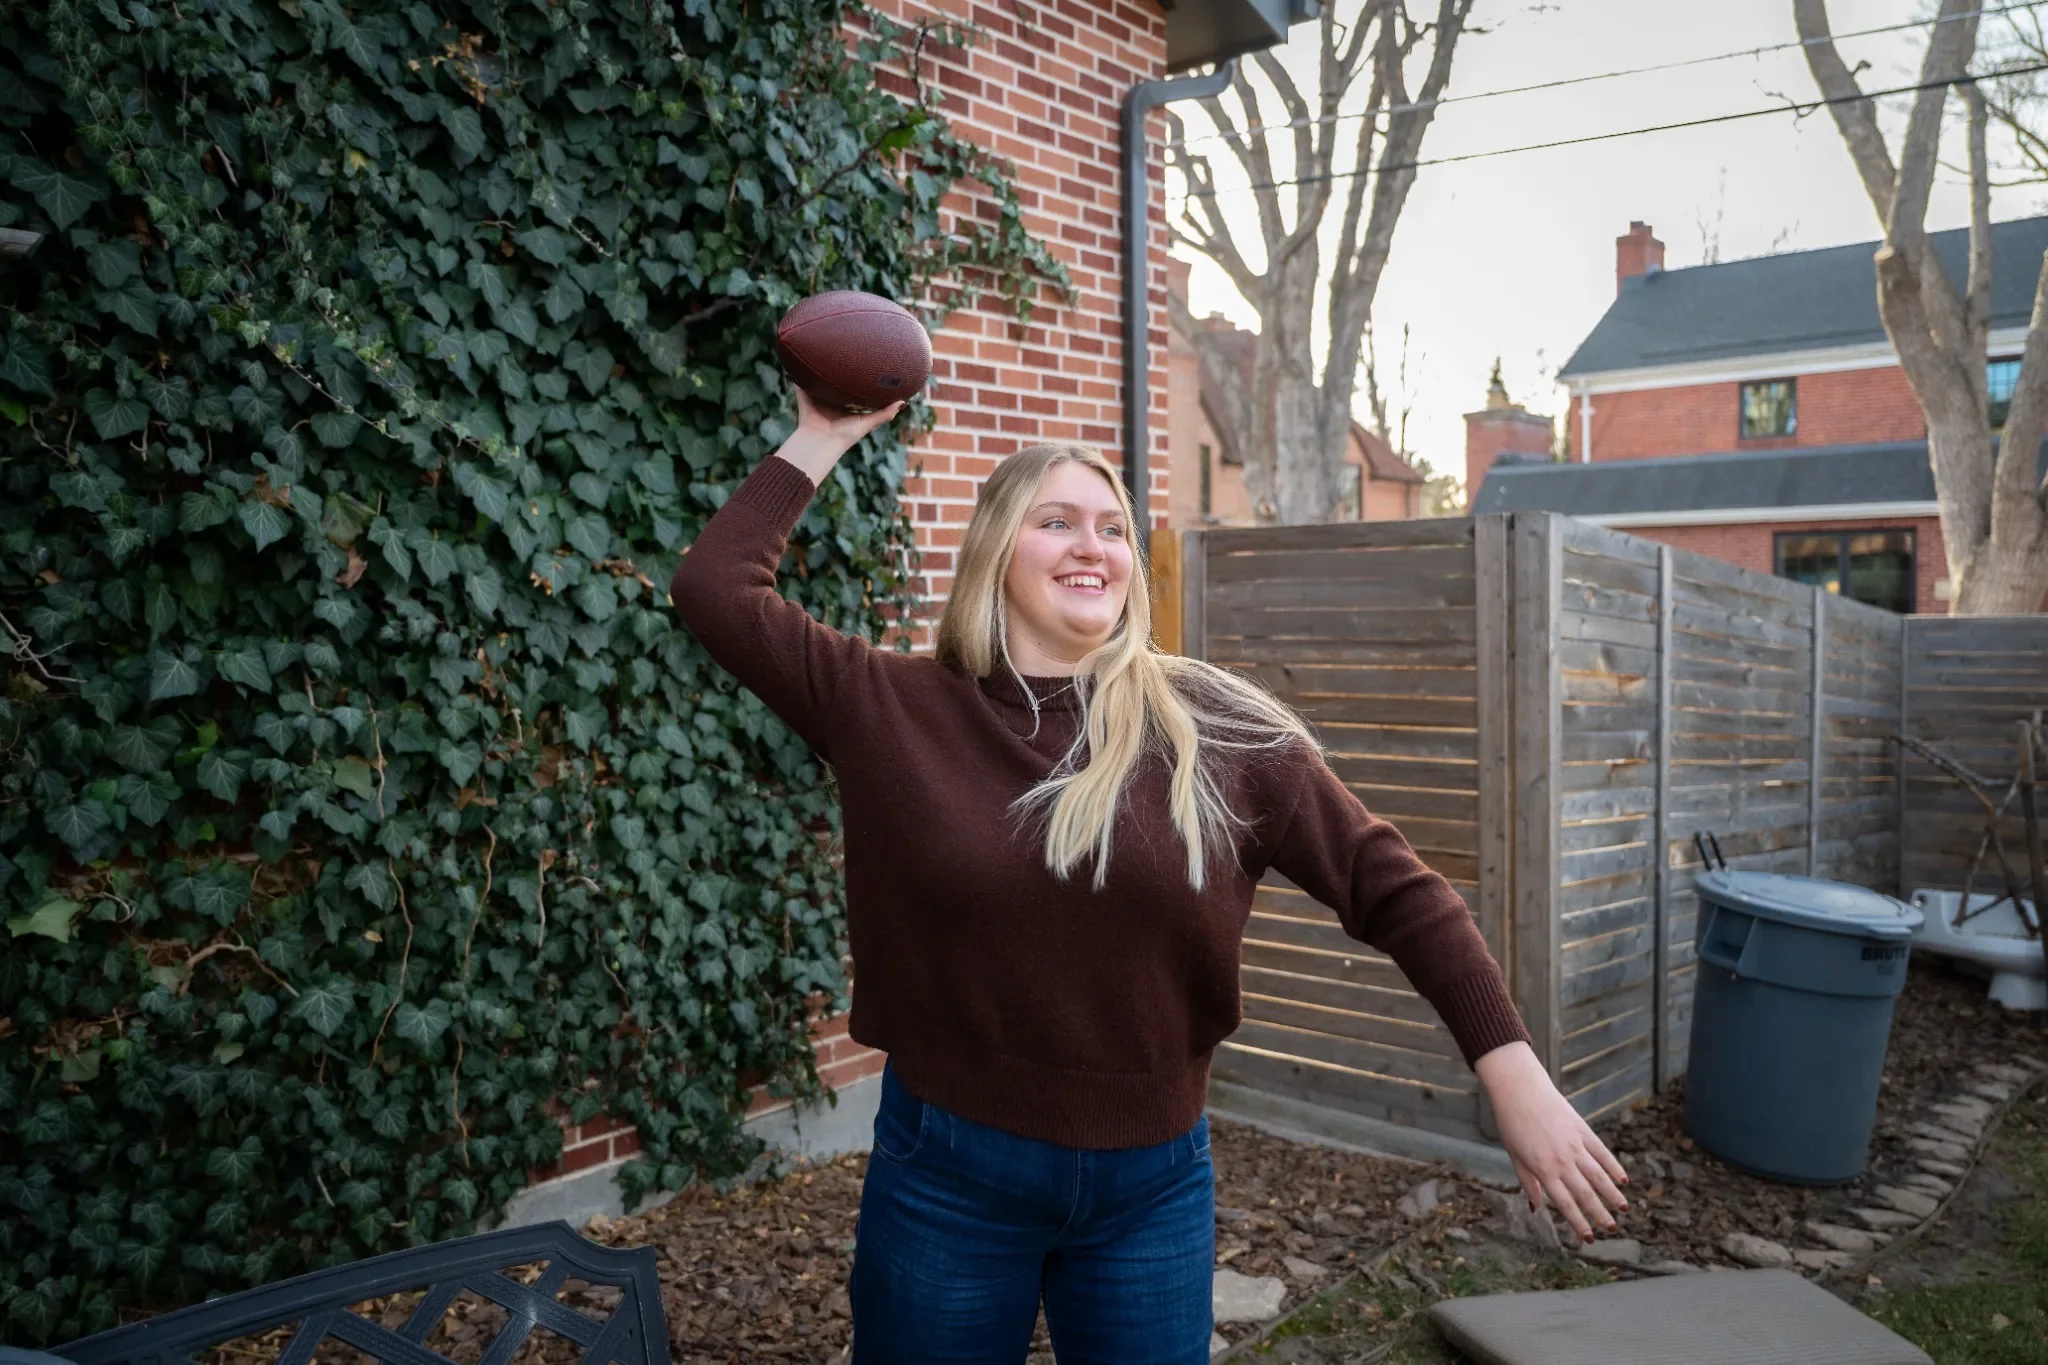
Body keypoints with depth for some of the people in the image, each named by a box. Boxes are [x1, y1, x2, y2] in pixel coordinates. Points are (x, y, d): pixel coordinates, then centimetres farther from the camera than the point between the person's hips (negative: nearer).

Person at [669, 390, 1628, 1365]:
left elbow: (1388, 887, -6)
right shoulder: (895, 712, -6)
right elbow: (714, 590, -6)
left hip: (1155, 1181, 0)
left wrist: (1516, 1076, -10)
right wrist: (822, 439, -4)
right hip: (945, 1171, 0)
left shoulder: (1216, 729, -7)